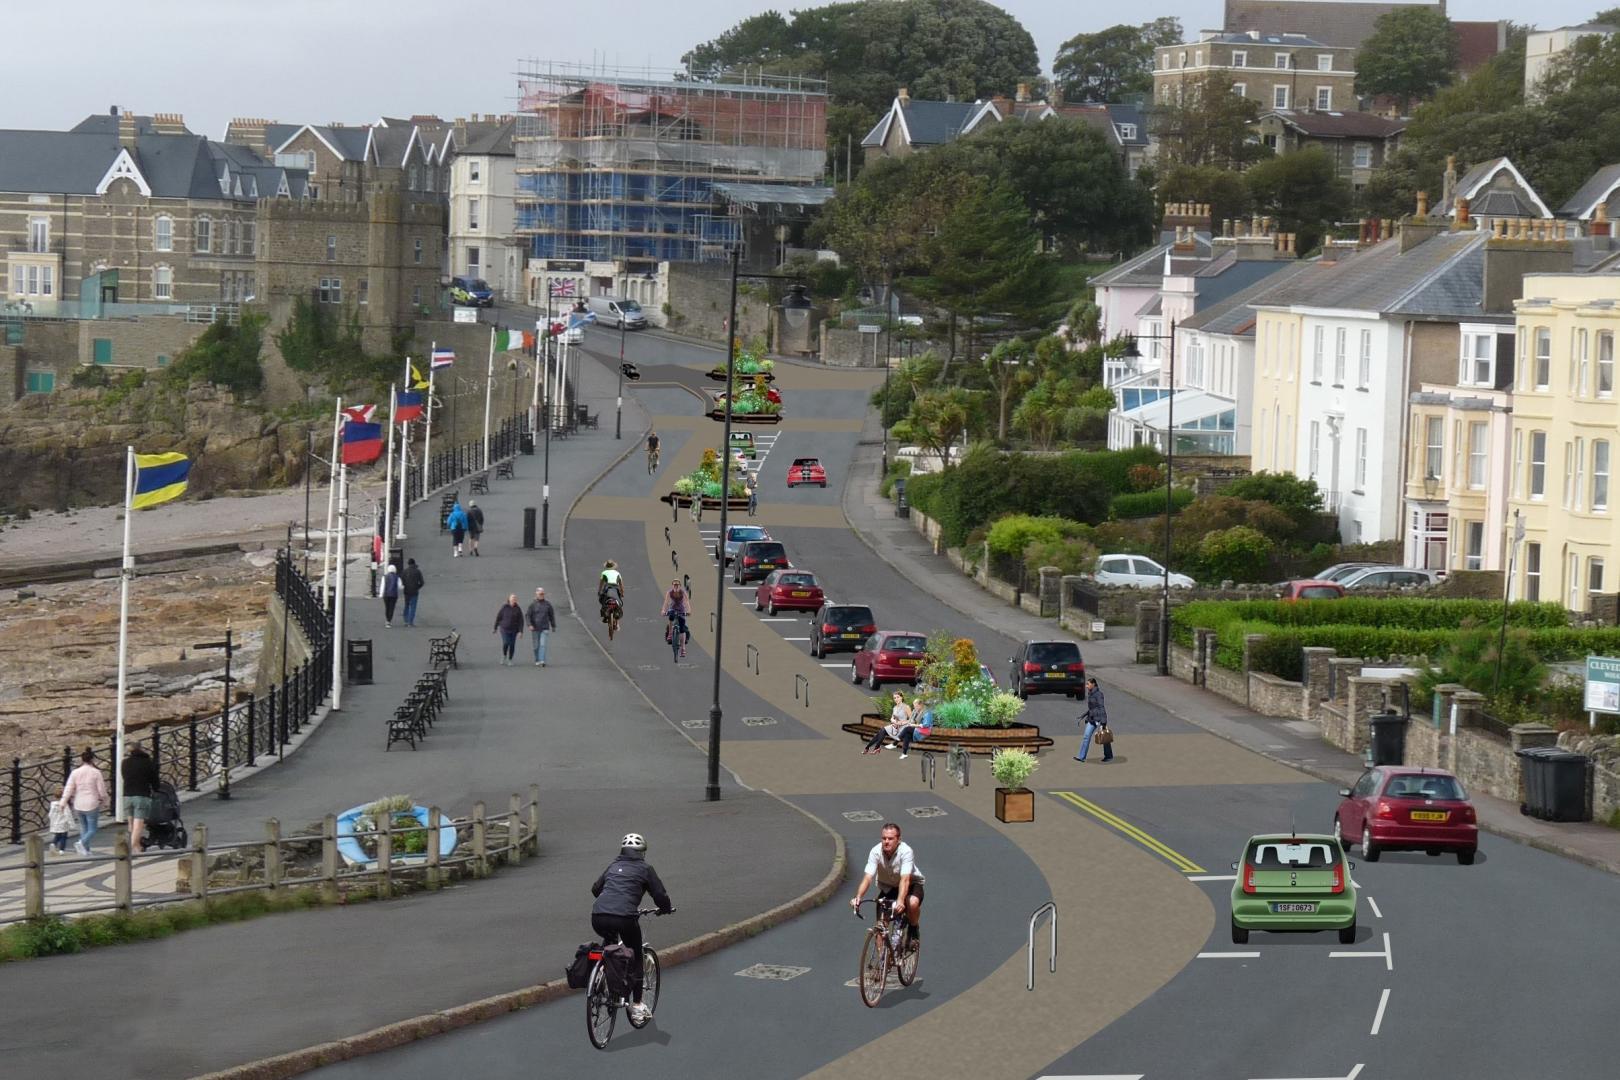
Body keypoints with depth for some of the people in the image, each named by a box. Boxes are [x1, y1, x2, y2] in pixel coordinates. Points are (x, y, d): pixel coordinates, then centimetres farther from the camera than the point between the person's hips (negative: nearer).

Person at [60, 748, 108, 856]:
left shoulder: (75, 773, 0)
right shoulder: (96, 772, -8)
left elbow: (68, 789, -3)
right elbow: (102, 790, -4)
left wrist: (63, 801, 0)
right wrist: (106, 801, 11)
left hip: (79, 805, 4)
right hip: (92, 805, -4)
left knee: (83, 828, 16)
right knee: (92, 829, 3)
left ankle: (86, 849, 14)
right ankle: (82, 842, -22)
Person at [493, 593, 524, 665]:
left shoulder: (518, 609, 1)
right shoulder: (504, 607, -2)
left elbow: (521, 621, 0)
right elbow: (498, 617, 3)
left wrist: (520, 631, -8)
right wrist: (495, 628, 5)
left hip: (513, 630, 2)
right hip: (504, 629, -2)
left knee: (512, 645, 0)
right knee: (505, 643, -15)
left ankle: (510, 660, 14)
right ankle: (504, 657, 11)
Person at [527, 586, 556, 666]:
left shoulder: (547, 604, 2)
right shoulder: (532, 605, -1)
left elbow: (551, 615, 10)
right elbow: (528, 616, -5)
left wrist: (553, 626, 12)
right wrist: (530, 625, -19)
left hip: (545, 628, 0)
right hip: (535, 628, 0)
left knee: (543, 644, -13)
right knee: (536, 646, 7)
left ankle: (542, 661, -20)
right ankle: (537, 661, 21)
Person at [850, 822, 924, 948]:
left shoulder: (905, 851, -31)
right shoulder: (876, 851, -23)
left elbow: (905, 879, -41)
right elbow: (867, 877, -30)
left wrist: (900, 901, -57)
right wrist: (858, 897, -47)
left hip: (911, 884, -3)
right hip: (887, 887, 3)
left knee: (912, 903, -34)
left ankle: (914, 928, -2)